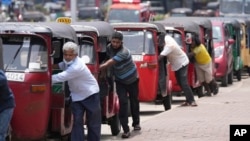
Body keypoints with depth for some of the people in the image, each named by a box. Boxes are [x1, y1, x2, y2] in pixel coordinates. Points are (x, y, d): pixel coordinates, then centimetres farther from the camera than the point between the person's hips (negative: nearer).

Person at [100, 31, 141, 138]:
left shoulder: (123, 52, -33)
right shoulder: (109, 48, -12)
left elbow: (108, 64, -36)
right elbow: (107, 61, 2)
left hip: (132, 79, -3)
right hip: (120, 81, 3)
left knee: (134, 101, 13)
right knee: (123, 102, -11)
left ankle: (136, 123, 36)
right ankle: (126, 130, -14)